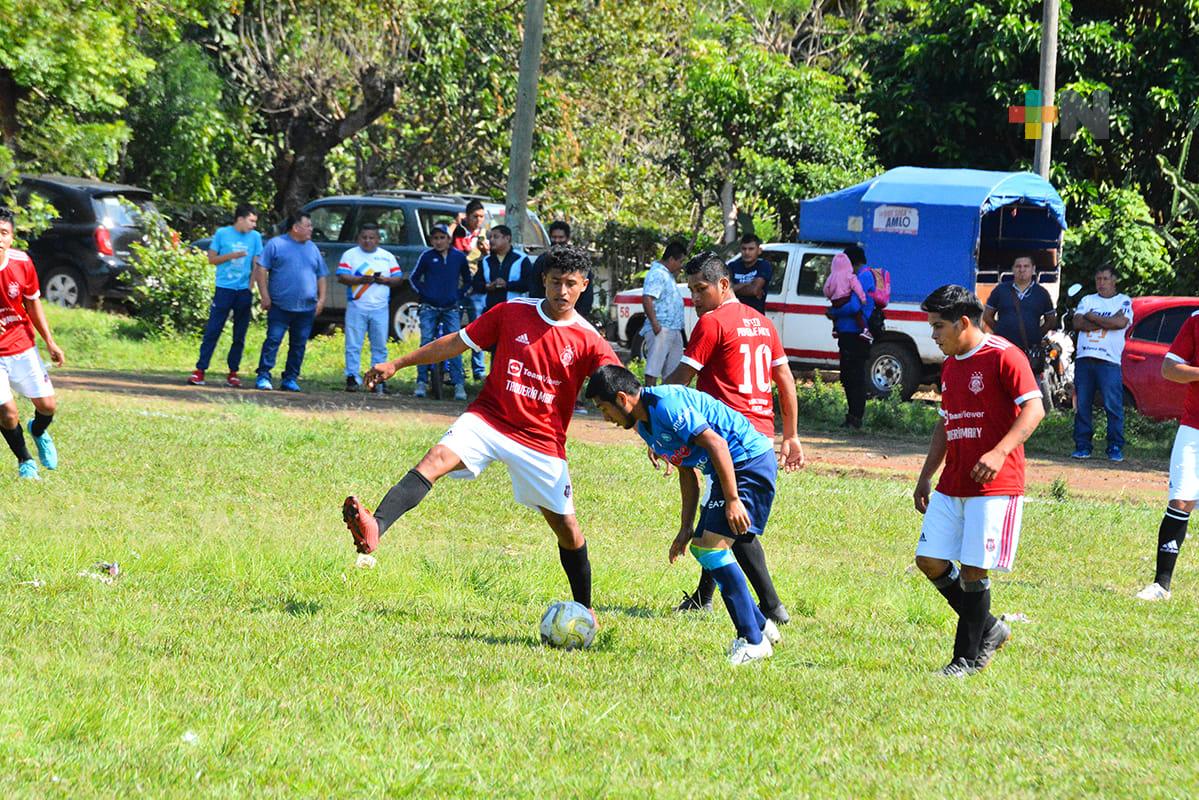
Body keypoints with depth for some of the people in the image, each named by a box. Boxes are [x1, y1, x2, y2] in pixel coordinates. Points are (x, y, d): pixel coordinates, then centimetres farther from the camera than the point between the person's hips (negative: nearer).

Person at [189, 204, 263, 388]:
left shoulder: (255, 237, 7)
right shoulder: (222, 234, 0)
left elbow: (257, 264, 8)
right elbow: (211, 259, 2)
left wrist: (252, 286, -2)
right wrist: (231, 256, -13)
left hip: (244, 291, 3)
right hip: (224, 289, -3)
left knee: (239, 336, 5)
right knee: (212, 331, -6)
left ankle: (233, 373, 13)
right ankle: (200, 371, -5)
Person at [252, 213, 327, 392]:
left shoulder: (313, 249, 16)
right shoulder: (276, 244, 1)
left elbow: (321, 276, 21)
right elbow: (261, 269, -2)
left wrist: (321, 299, 9)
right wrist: (264, 295, -10)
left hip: (306, 308, 5)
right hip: (280, 306, -5)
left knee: (299, 345, 5)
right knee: (273, 340, -9)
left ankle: (291, 379, 12)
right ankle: (263, 377, -6)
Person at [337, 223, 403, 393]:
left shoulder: (387, 257, 13)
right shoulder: (350, 255, 7)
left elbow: (399, 279, 9)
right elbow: (341, 277, -4)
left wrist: (385, 280, -11)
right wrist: (360, 280, -19)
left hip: (380, 308, 2)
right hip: (356, 307, -2)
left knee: (380, 346, 3)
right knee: (353, 345, -5)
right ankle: (352, 378, -4)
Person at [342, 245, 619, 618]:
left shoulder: (588, 341, -2)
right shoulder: (512, 312, 0)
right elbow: (459, 342, 7)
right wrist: (397, 363, 4)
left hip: (542, 441, 1)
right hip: (489, 419, -1)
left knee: (566, 527, 3)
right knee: (436, 459, -28)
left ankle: (584, 608, 25)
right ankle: (374, 528, -49)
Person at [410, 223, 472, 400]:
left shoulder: (459, 257, 6)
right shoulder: (427, 256, 1)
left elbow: (467, 280, 21)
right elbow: (414, 278, 12)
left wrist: (460, 295, 8)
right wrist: (423, 293, 1)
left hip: (451, 309, 1)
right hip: (429, 308, -1)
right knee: (426, 343, -7)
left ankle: (458, 385, -7)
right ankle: (422, 382, -2)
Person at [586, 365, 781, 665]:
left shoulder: (666, 405, -21)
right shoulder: (644, 424, 12)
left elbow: (716, 443, -25)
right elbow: (687, 472, 19)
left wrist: (732, 500, -25)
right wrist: (686, 527, 16)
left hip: (751, 461, -11)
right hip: (726, 470, 11)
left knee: (712, 548, -16)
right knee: (701, 547, 11)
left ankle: (753, 641, -12)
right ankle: (762, 627, 20)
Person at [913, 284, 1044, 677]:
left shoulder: (1003, 357, -11)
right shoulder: (950, 366, 16)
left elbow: (1034, 409, -19)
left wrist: (1000, 452, -31)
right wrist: (925, 477, 22)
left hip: (994, 485, -8)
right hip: (952, 484, 8)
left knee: (973, 570, -8)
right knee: (930, 560, 2)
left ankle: (967, 658, 4)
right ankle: (990, 629, 19)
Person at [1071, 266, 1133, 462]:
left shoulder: (1124, 301, 9)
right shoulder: (1087, 300, 17)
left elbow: (1121, 322, -10)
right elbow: (1077, 323, 2)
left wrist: (1092, 317, -3)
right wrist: (1106, 322, -6)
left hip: (1109, 360, -4)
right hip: (1084, 358, 4)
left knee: (1113, 406, -9)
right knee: (1082, 406, 2)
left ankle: (1115, 448, -5)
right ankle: (1082, 446, 8)